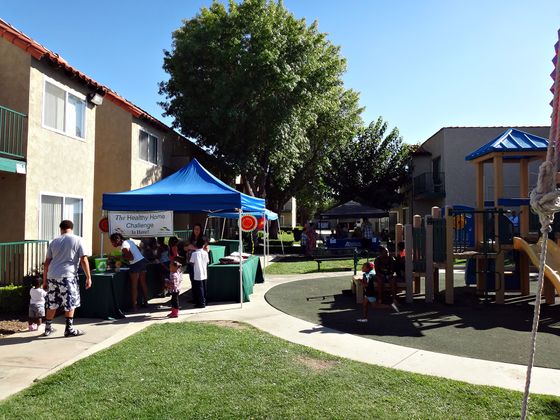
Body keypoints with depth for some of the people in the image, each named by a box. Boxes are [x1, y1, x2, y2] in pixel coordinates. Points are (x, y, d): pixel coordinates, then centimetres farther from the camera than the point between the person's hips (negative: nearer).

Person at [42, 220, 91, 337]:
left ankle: (48, 328, 26)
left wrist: (45, 280, 19)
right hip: (67, 276, -5)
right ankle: (69, 329, 8)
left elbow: (47, 262, 13)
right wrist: (88, 277, -2)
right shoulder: (78, 240, 1)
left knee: (52, 303, 17)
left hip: (52, 276, 5)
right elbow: (84, 260, -5)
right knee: (71, 303, 6)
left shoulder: (54, 241, 13)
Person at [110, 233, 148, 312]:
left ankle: (134, 306, 1)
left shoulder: (123, 247, -15)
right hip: (142, 261, 9)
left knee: (134, 286, -1)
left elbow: (131, 258, -20)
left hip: (136, 265, -9)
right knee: (143, 283, 16)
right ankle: (145, 302, 25)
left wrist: (121, 257, -9)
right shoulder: (129, 241, 10)